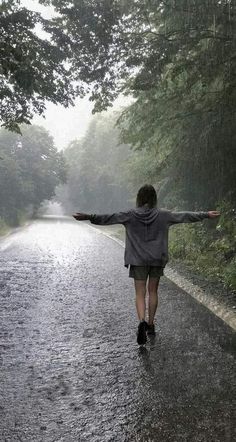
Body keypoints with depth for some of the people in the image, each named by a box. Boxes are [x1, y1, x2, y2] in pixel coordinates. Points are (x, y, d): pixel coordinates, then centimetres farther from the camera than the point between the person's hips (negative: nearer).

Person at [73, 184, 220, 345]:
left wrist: (89, 217, -10)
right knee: (153, 291, 16)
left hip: (138, 261, -1)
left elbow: (108, 218, -12)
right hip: (157, 260, 1)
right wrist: (205, 215, 11)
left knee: (140, 294, 2)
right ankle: (151, 324, 24)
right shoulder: (163, 215, -4)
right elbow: (185, 216, 1)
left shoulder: (131, 215, -7)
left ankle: (142, 321, -22)